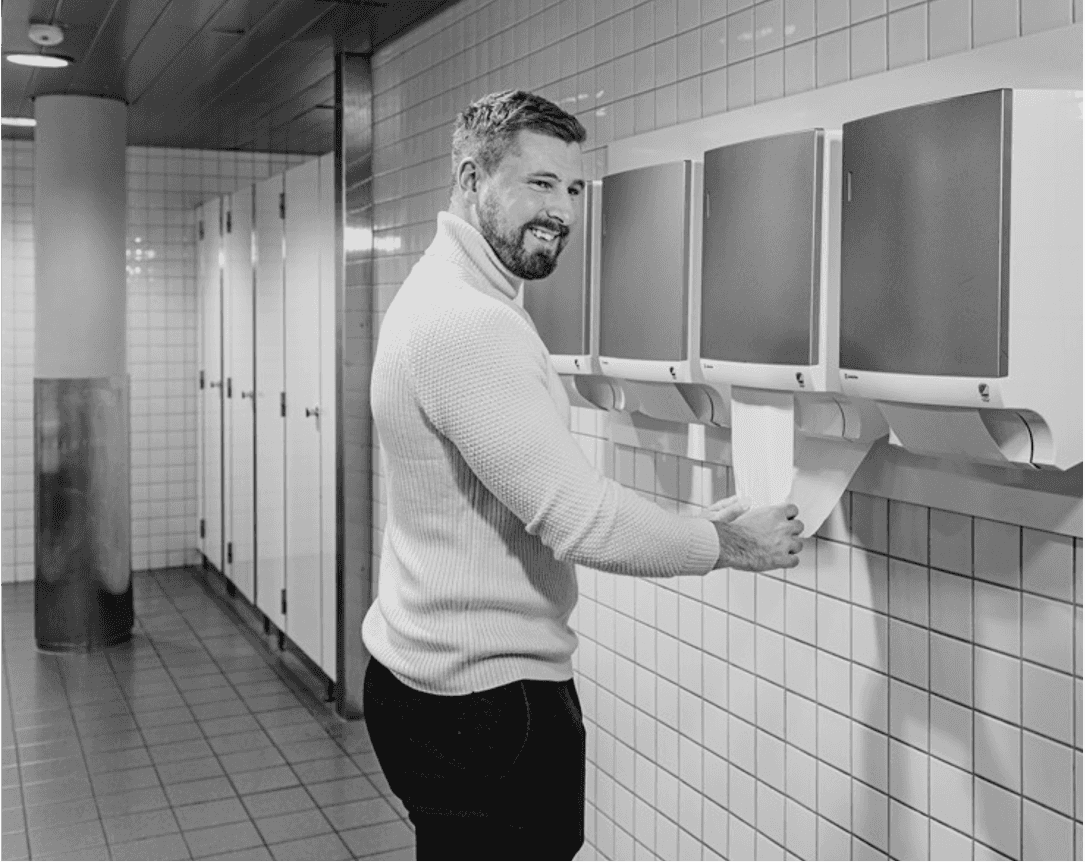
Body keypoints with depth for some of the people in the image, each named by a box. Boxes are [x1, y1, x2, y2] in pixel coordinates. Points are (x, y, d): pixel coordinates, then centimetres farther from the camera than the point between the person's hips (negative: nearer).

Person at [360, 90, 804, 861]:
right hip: (484, 701, -10)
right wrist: (724, 545, -10)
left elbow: (549, 496, 15)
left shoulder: (454, 298, 12)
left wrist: (694, 526, 8)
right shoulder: (468, 324, -22)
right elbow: (578, 518, -25)